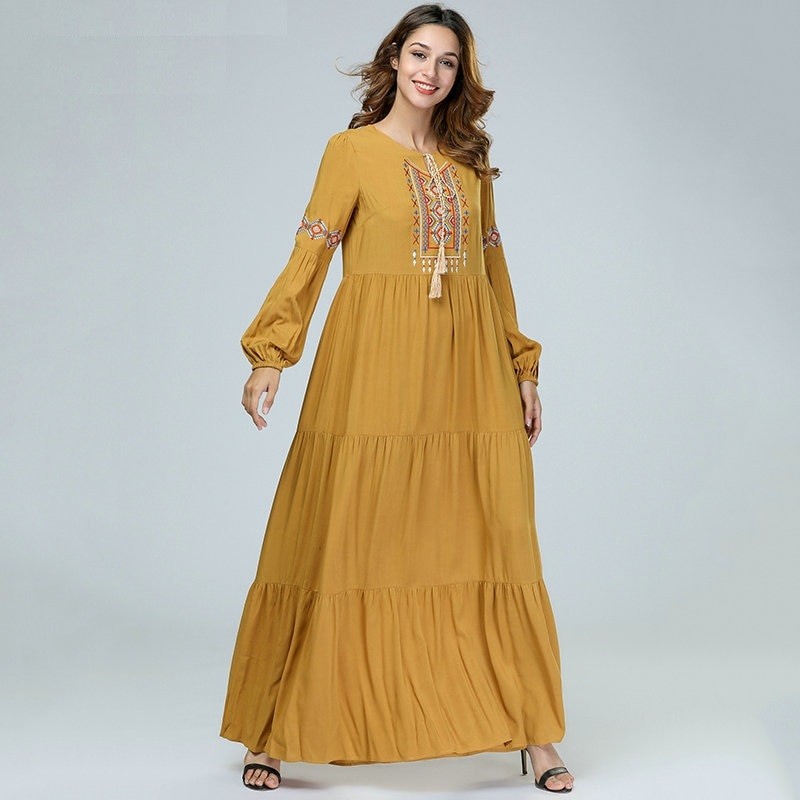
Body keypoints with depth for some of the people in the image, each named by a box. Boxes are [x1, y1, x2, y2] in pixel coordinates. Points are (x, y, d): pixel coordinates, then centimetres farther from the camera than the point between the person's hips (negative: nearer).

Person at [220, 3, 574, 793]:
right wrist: (268, 356, -16)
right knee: (341, 544, -1)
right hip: (375, 372, -3)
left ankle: (532, 732, 11)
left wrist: (523, 368, 14)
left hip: (468, 374, 4)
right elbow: (308, 257, -6)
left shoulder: (470, 159, 14)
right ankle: (271, 733, 11)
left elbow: (492, 268, 17)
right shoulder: (353, 150, 2)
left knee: (492, 545, 3)